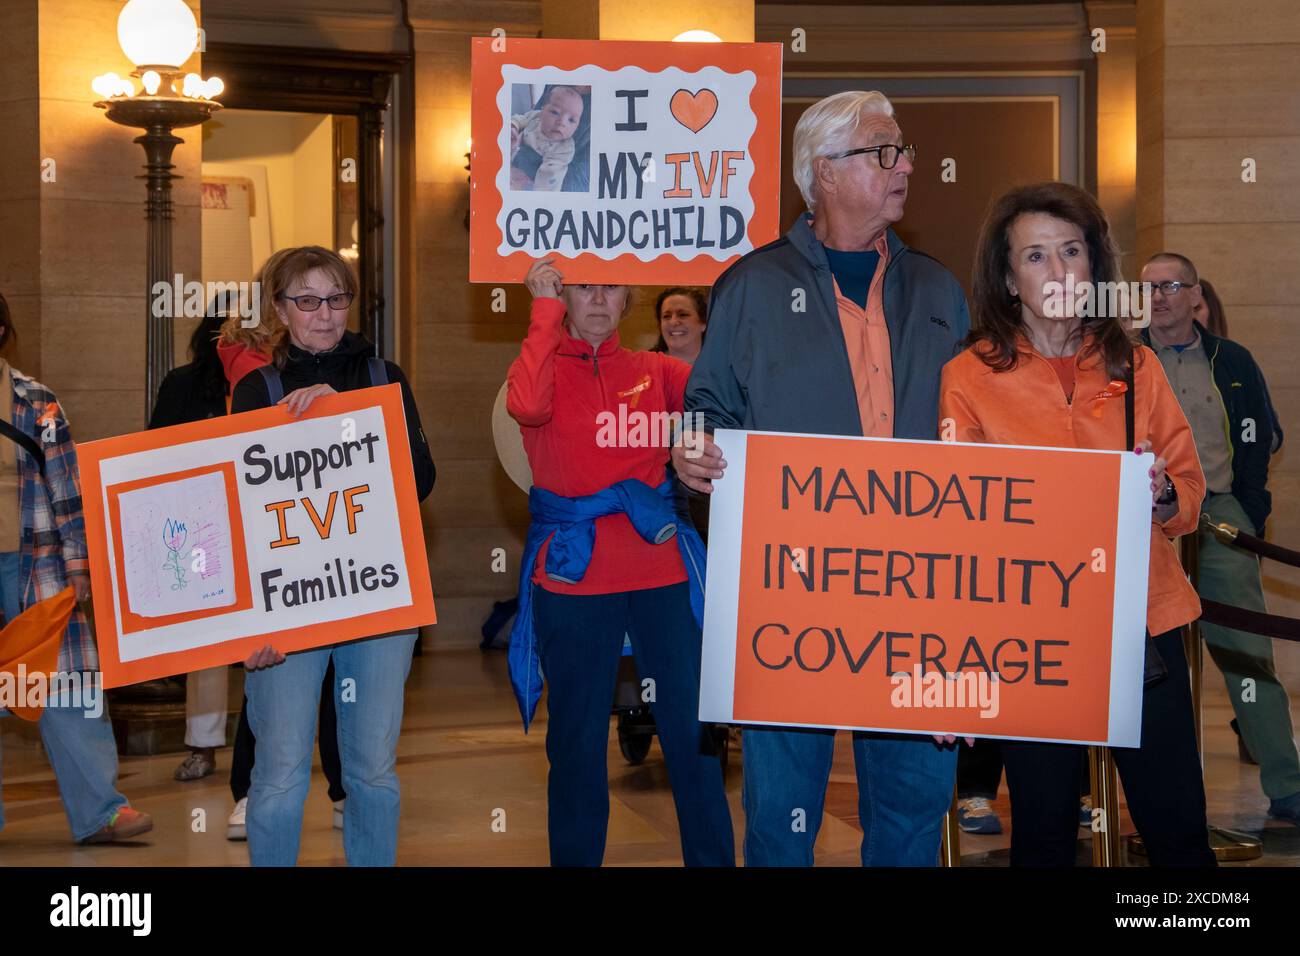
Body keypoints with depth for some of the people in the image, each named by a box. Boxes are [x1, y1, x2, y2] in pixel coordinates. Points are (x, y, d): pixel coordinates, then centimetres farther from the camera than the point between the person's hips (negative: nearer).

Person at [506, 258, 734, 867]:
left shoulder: (656, 371, 10)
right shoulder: (545, 364, 4)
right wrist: (546, 311, -13)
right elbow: (527, 406, -20)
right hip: (572, 574, -1)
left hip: (660, 571, 1)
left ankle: (713, 859, 15)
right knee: (577, 741, 8)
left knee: (692, 731, 2)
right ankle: (575, 860, 22)